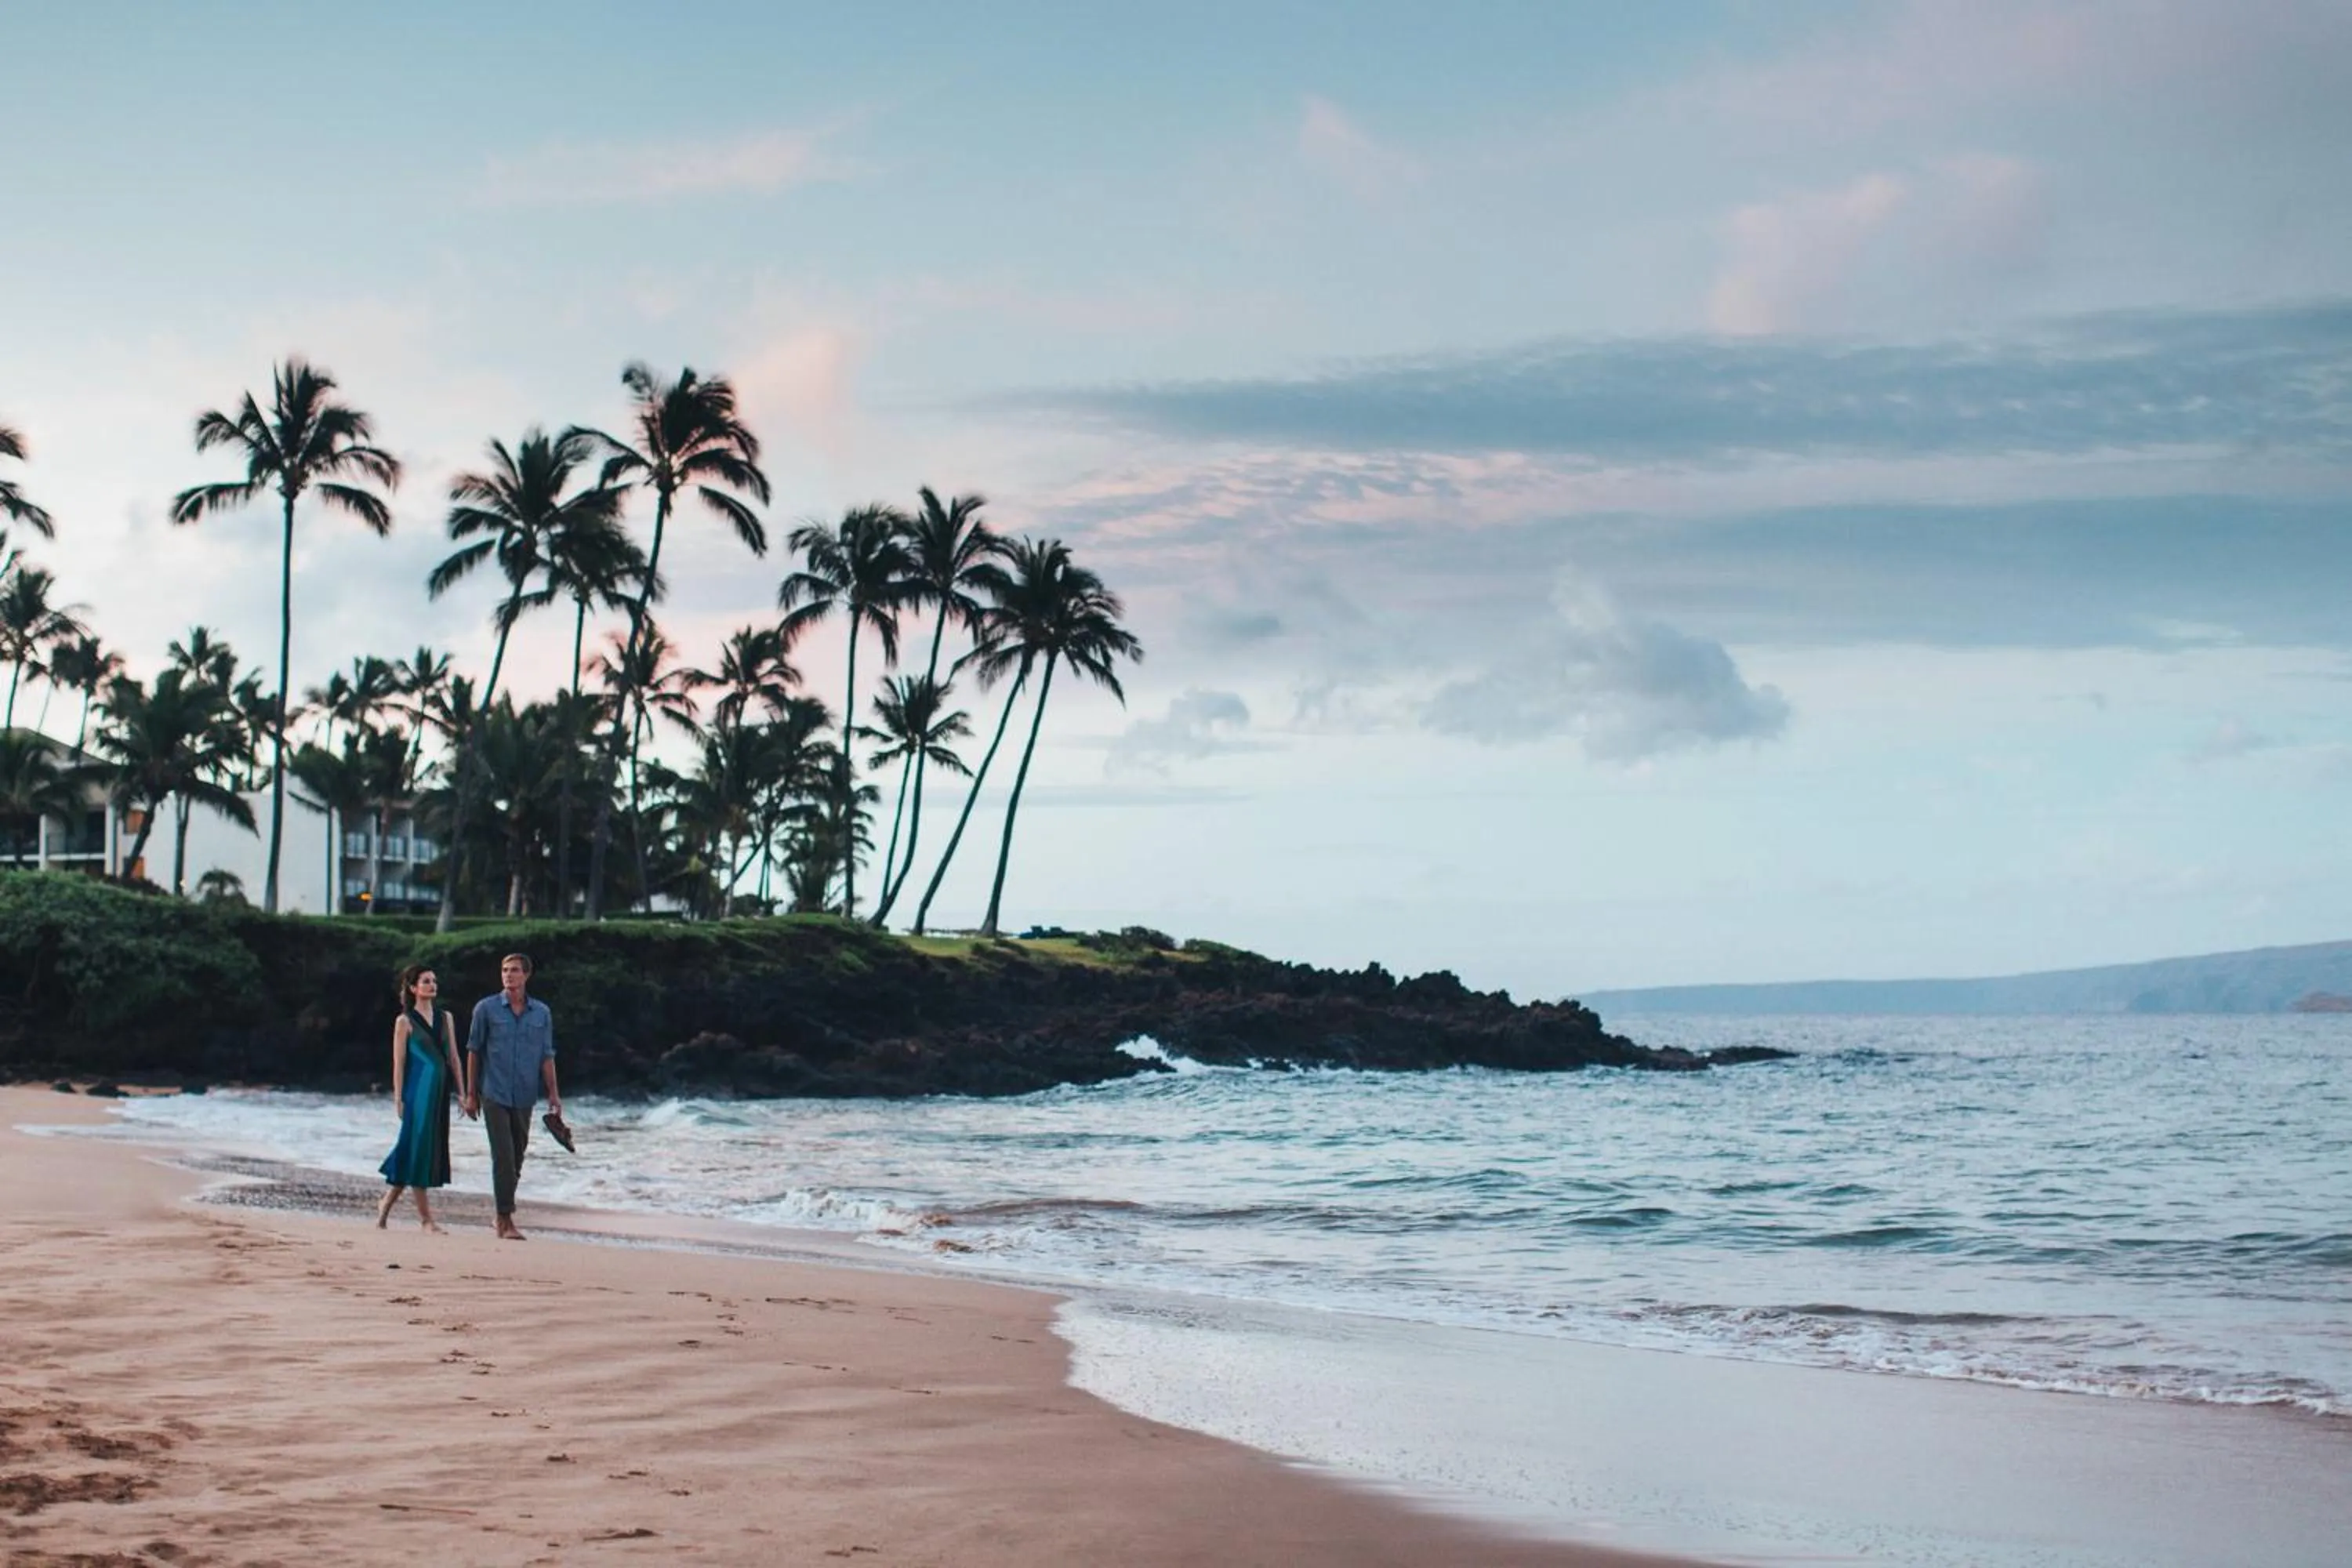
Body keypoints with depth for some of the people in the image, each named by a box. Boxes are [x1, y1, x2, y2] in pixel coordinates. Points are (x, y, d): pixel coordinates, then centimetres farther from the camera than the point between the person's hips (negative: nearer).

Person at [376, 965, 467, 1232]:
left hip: (441, 1092, 6)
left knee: (432, 1148, 7)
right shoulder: (405, 1022, -2)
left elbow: (454, 1057, 13)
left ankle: (386, 1205, 22)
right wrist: (399, 1098, -9)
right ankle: (426, 1217, -1)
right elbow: (399, 1063, -3)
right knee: (419, 1145, -5)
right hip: (419, 1090, -6)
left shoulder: (445, 1018, 13)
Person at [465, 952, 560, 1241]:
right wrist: (471, 1094, 1)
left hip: (525, 1097, 3)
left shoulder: (541, 1013, 6)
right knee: (503, 1157, -10)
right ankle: (506, 1220, -7)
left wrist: (554, 1095, 0)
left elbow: (547, 1056, 7)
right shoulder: (486, 1009, -1)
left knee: (517, 1158, 11)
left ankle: (504, 1213, 25)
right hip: (495, 1095, -3)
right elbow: (474, 1051, 3)